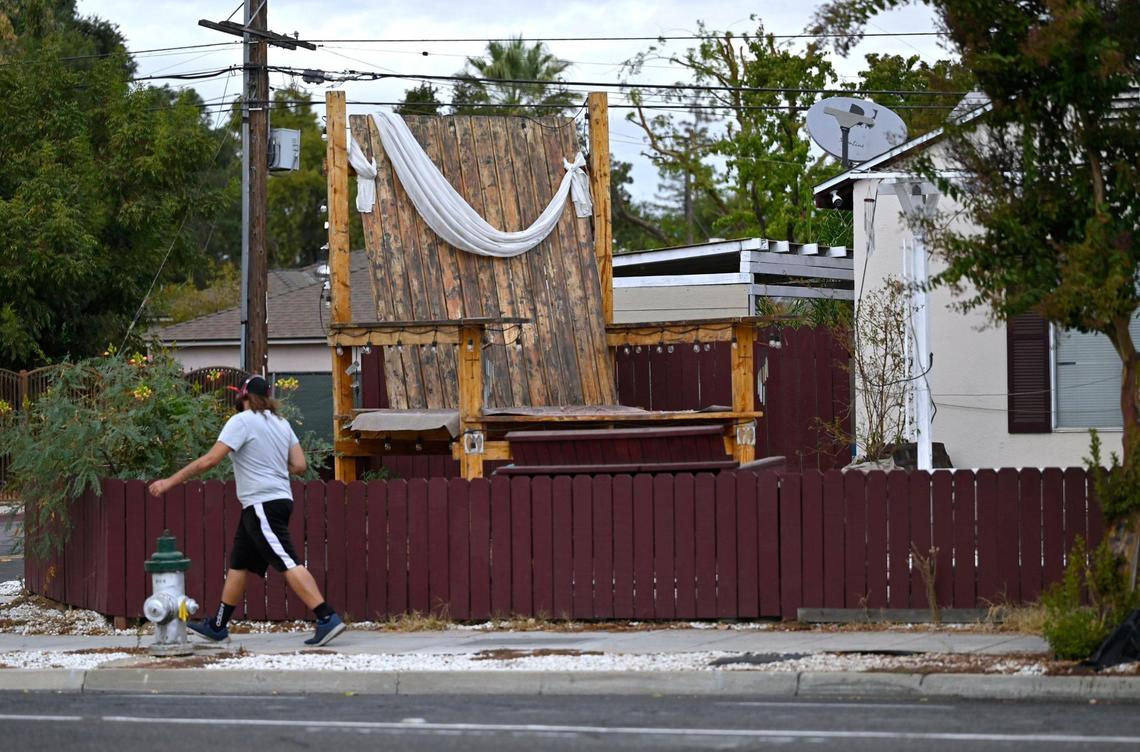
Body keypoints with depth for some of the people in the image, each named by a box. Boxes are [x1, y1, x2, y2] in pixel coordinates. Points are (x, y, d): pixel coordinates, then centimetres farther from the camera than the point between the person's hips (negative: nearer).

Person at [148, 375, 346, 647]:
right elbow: (300, 466, 7)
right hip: (280, 500, 9)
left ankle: (328, 619, -23)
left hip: (262, 504, -9)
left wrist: (171, 481, -10)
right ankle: (217, 625, 21)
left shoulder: (241, 421, -10)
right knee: (238, 564, 15)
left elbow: (210, 459, -15)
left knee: (288, 563, -15)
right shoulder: (281, 423, 13)